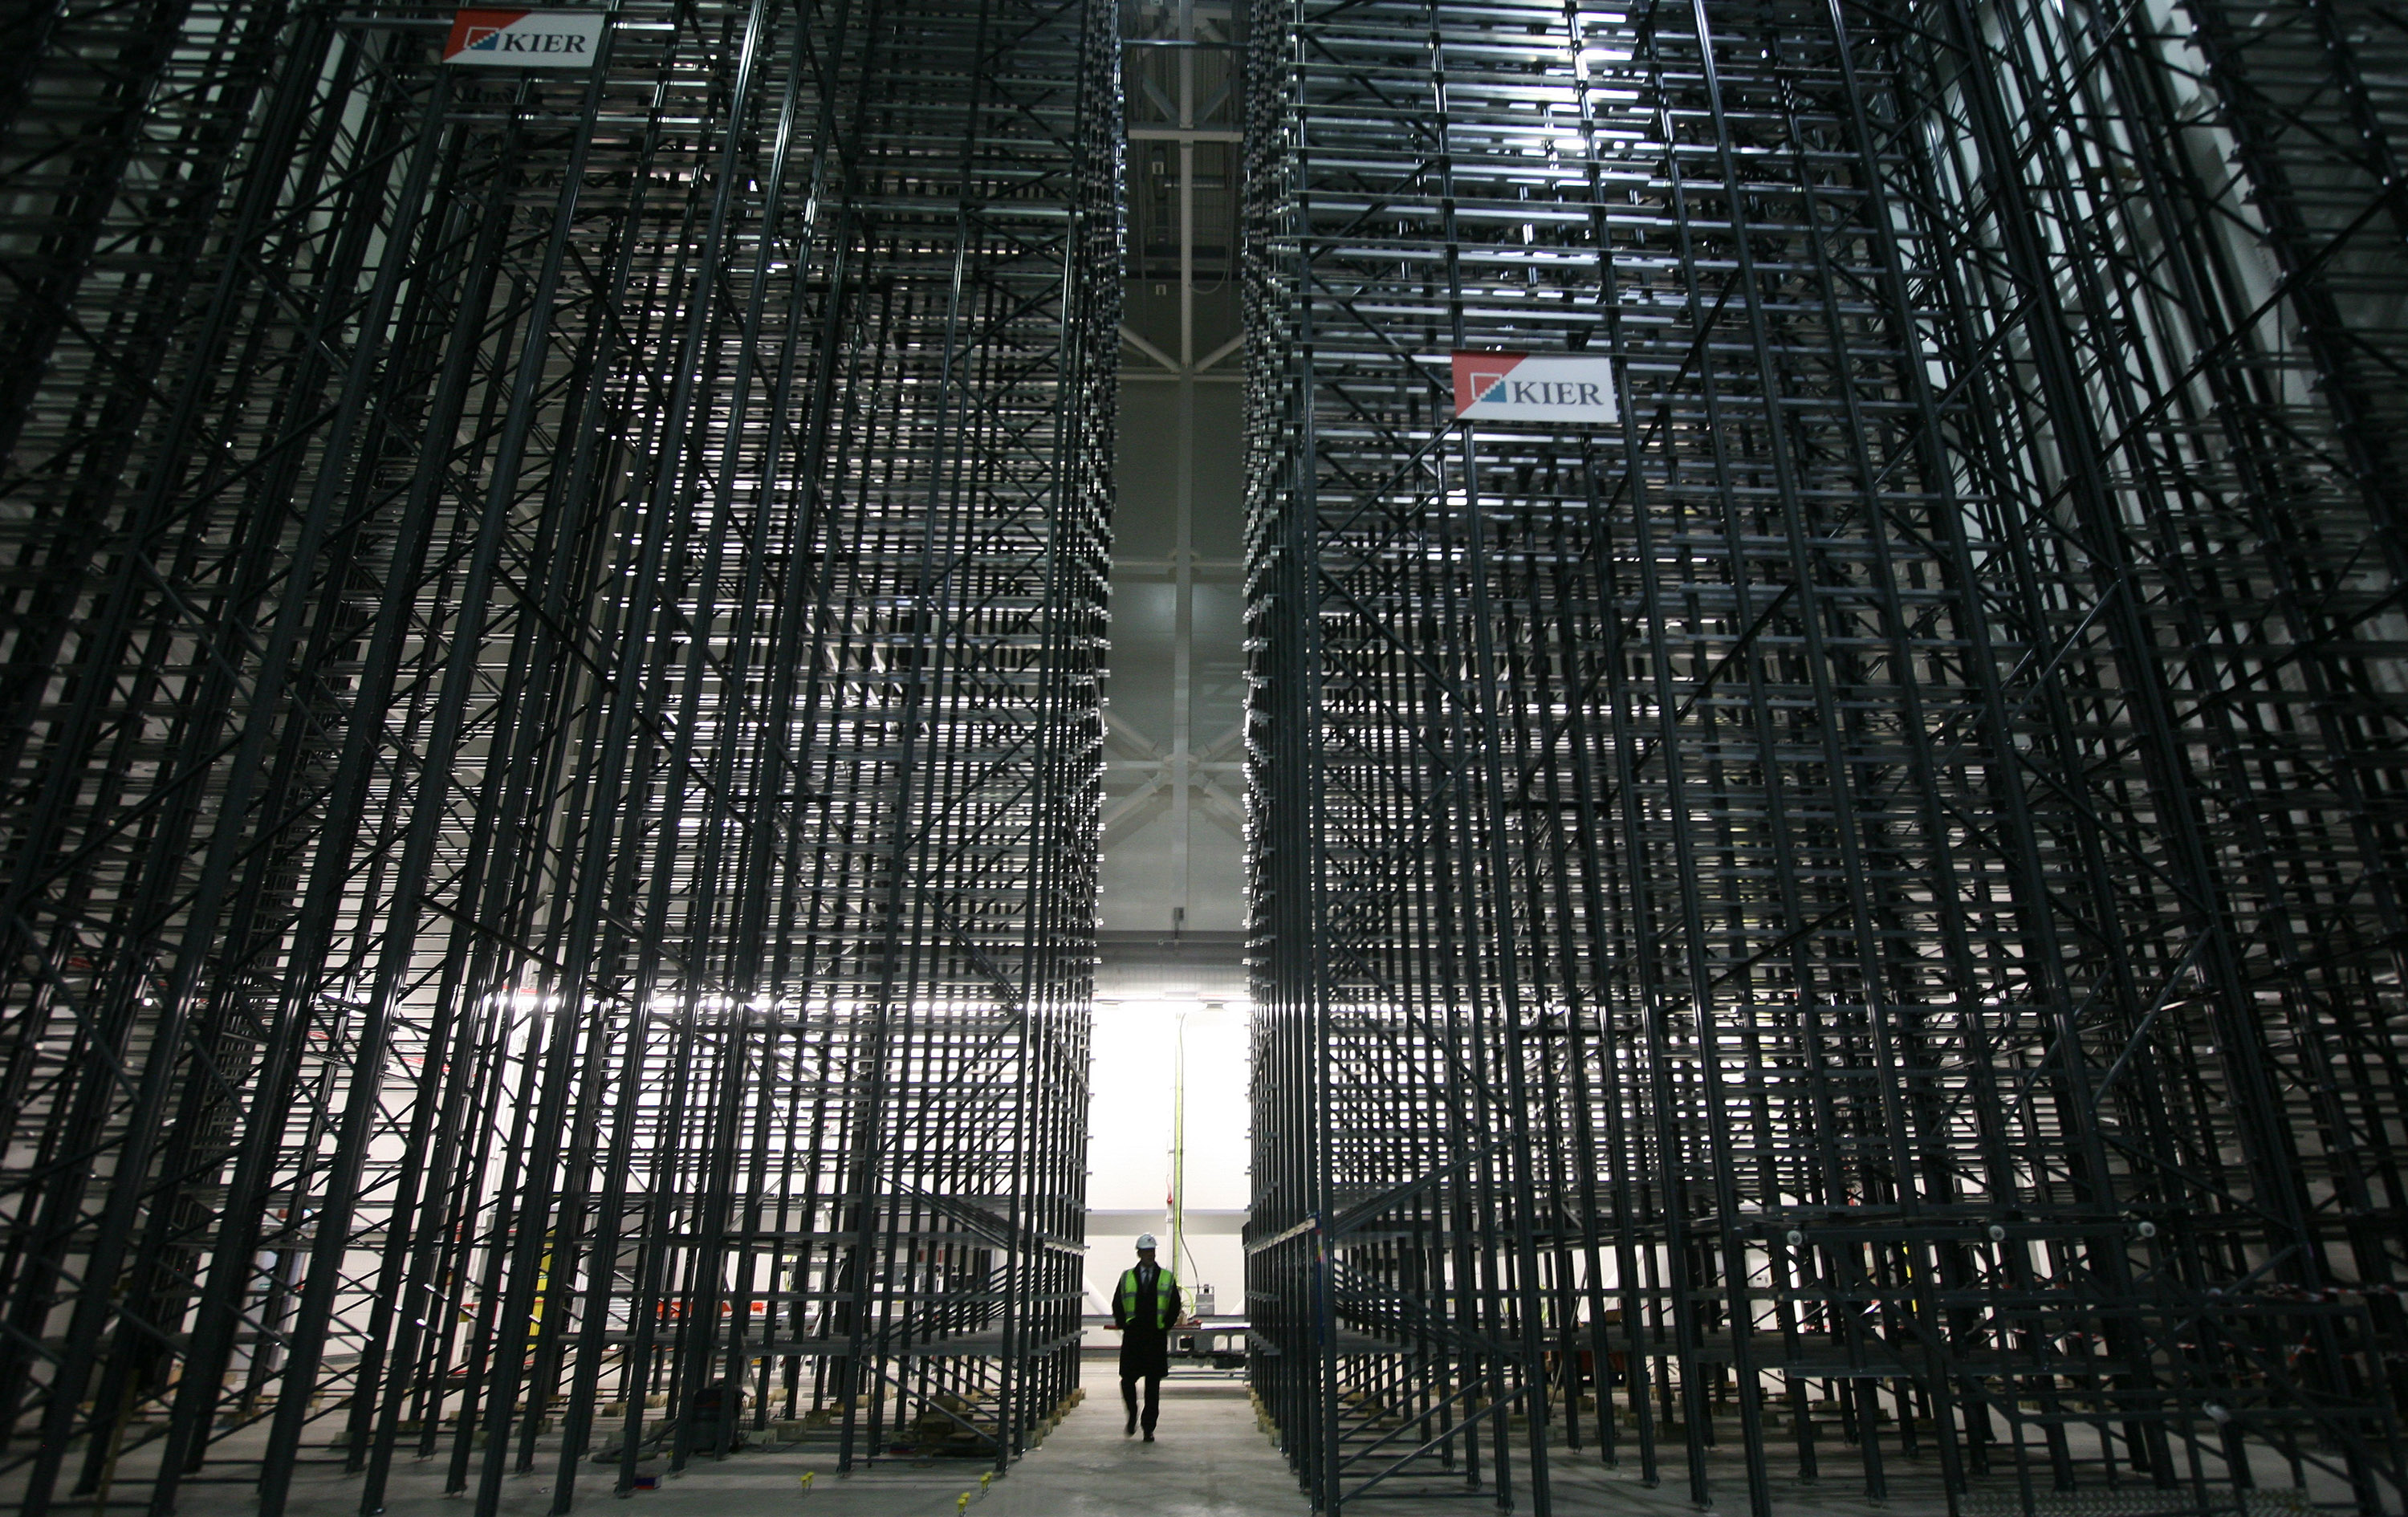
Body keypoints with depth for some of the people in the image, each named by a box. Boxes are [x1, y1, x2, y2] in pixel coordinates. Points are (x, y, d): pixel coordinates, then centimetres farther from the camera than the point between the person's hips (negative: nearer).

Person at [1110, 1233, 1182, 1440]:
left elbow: (1174, 1306, 9)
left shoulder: (1167, 1278, 7)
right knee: (1128, 1379, -1)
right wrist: (1123, 1325, 2)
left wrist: (1166, 1327, 1)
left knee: (1153, 1384, 1)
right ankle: (1132, 1417, 24)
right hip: (1132, 1337, 1)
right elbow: (1117, 1304, 11)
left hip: (1157, 1338, -1)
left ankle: (1149, 1428, 8)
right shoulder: (1127, 1277, 8)